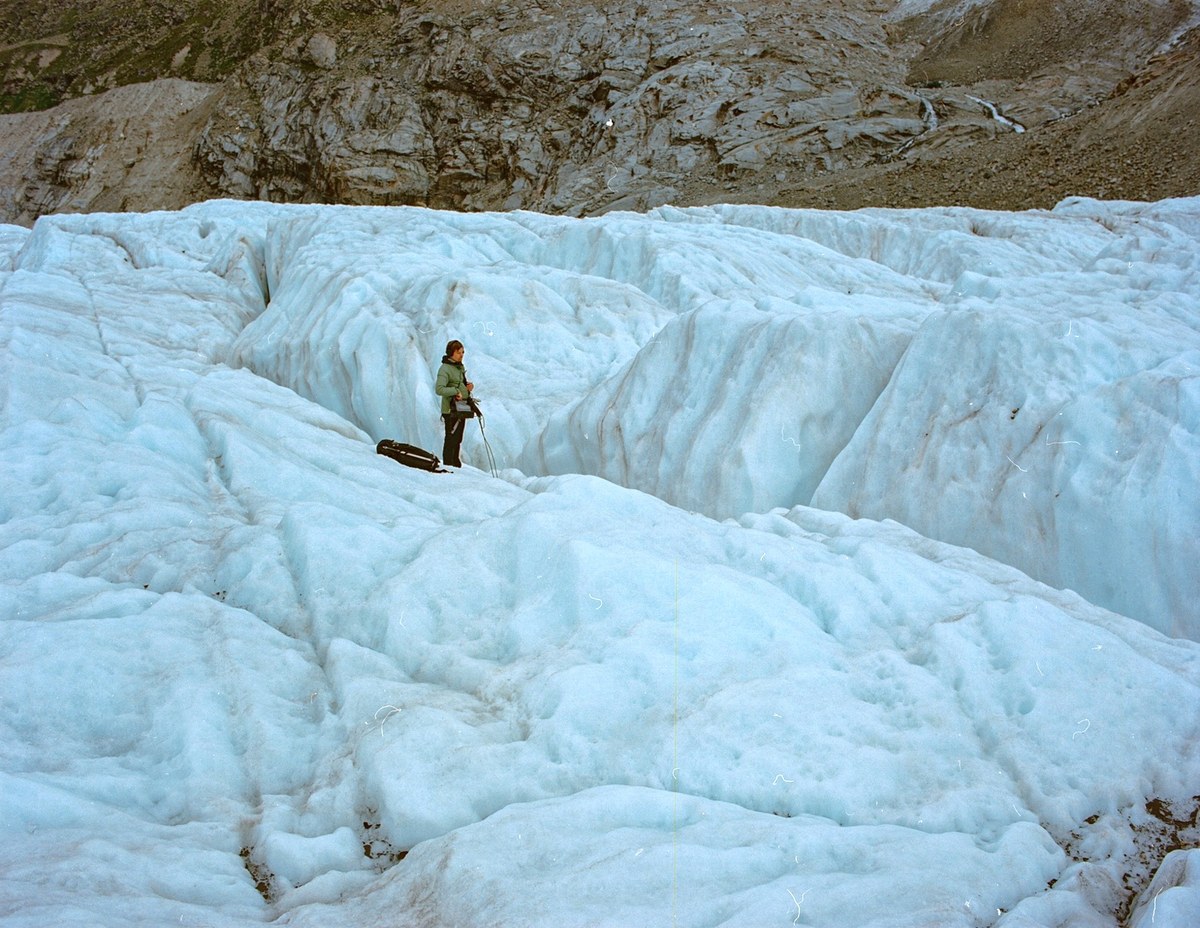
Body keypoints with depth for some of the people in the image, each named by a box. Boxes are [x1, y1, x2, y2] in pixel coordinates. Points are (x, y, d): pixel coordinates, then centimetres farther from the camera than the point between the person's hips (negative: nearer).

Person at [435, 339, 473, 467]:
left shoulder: (460, 367, 13)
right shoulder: (445, 369, -15)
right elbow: (439, 389, -26)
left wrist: (468, 386, 6)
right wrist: (456, 391, -28)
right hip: (451, 410, -9)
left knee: (458, 439, 16)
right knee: (451, 440, -6)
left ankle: (456, 465, 25)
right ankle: (448, 467, -2)